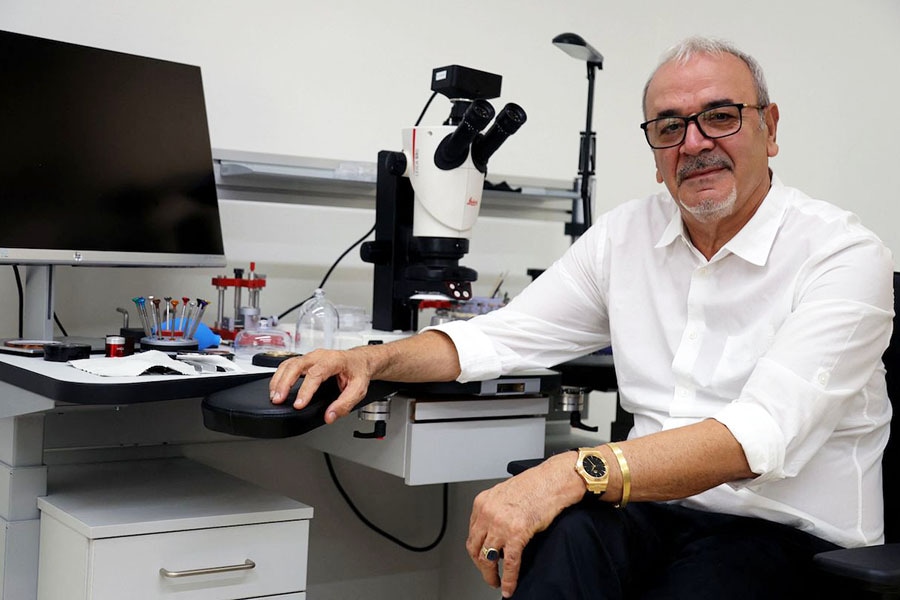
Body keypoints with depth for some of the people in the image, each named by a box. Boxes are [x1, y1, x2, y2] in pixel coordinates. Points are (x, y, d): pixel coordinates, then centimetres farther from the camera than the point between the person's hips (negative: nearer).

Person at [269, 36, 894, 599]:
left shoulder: (846, 256, -10)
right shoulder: (627, 234, 8)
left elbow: (762, 434, -24)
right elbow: (502, 337, 12)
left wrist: (573, 472, -36)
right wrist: (375, 359, -6)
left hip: (783, 528, -3)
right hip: (654, 504, 4)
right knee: (557, 533, -32)